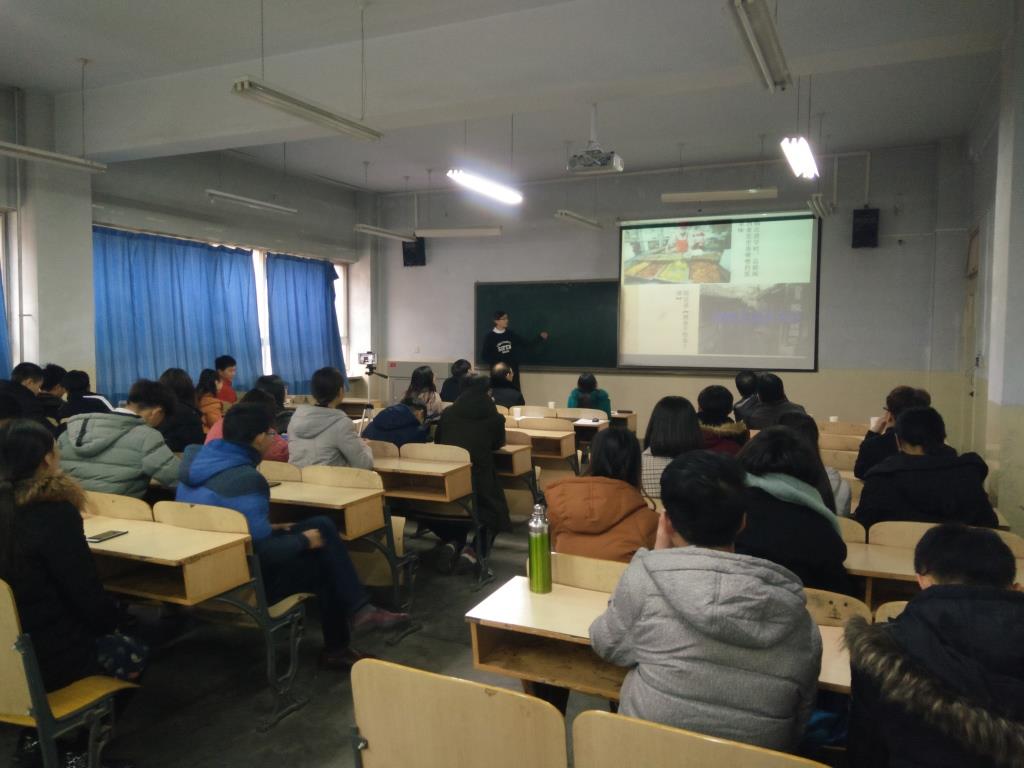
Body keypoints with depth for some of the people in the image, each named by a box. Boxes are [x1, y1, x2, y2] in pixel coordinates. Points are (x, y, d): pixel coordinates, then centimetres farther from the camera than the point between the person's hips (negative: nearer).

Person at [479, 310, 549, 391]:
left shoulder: (511, 334, 5)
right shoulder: (490, 336, -5)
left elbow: (527, 344, 7)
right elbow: (484, 356, -4)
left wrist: (540, 338, -4)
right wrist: (496, 364, -15)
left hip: (513, 371, 3)